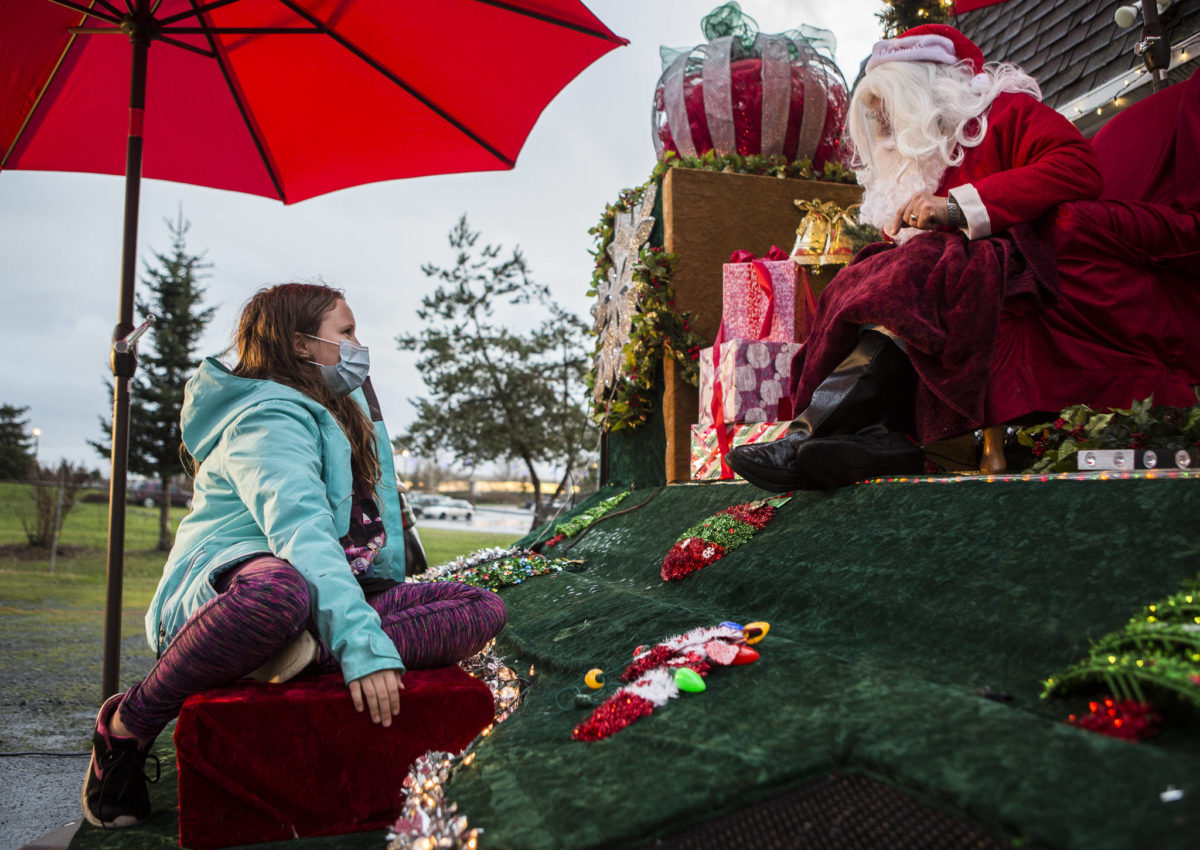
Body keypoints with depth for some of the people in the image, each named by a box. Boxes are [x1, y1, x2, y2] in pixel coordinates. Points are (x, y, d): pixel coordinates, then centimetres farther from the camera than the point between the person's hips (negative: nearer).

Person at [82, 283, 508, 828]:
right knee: (280, 590, -46)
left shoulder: (337, 414, 23)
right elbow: (300, 531, -29)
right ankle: (128, 722, -16)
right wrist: (361, 640, -41)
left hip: (334, 591, 8)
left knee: (485, 608, -11)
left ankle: (310, 653, -32)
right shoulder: (271, 417, -9)